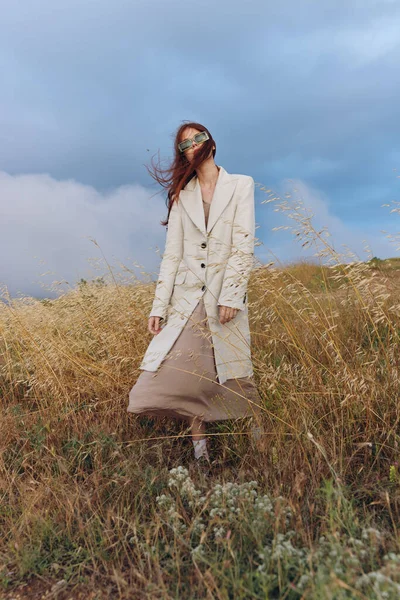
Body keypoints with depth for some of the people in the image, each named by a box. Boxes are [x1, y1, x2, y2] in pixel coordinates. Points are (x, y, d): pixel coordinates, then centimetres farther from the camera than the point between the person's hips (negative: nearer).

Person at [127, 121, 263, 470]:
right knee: (189, 379, -1)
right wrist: (158, 306, 0)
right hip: (187, 298, 3)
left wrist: (230, 296, -13)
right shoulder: (181, 196, 13)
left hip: (226, 297, -2)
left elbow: (244, 246, -4)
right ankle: (201, 457, 16)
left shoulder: (241, 185, 6)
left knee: (237, 377, 4)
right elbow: (172, 254, 7)